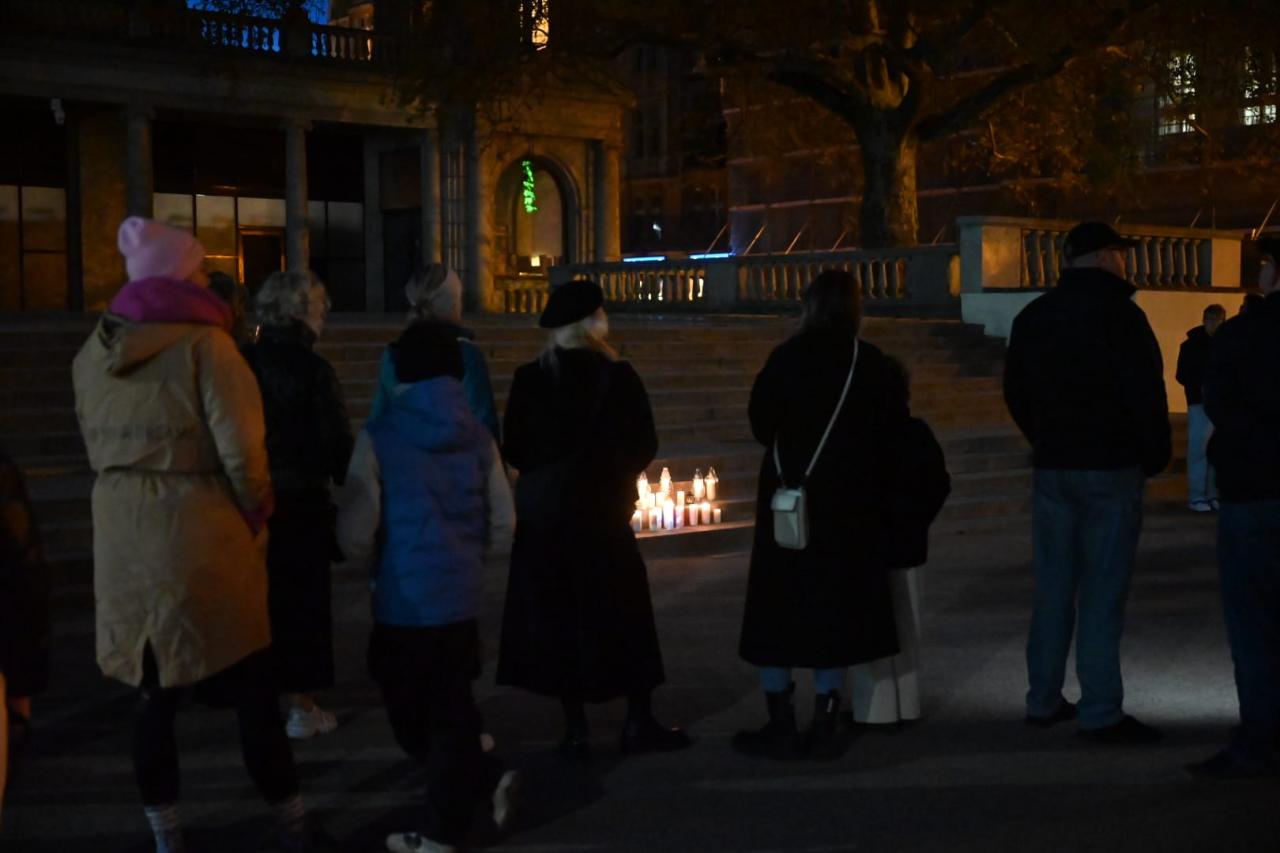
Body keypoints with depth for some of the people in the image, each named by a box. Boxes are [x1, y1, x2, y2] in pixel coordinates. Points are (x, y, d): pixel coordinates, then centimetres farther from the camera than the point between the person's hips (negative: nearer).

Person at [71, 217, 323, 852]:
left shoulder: (93, 353, 7)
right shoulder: (204, 346, -12)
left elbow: (98, 448, 9)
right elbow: (241, 450, -14)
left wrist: (135, 498, 13)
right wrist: (257, 512, 1)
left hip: (124, 543, 5)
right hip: (203, 540, -5)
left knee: (153, 692, 13)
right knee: (250, 688, 7)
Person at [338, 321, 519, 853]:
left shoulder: (380, 435, -9)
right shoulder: (476, 436, 2)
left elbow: (355, 533, -12)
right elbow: (502, 529, 4)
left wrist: (371, 564, 10)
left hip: (403, 599, -4)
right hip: (461, 595, 4)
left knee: (411, 713, 11)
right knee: (450, 709, 12)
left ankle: (486, 778, 5)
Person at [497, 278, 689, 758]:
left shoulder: (529, 380, -5)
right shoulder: (616, 377, -10)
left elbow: (514, 449, 0)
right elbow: (644, 446, -6)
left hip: (542, 514, 2)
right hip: (603, 509, -2)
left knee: (556, 616, 8)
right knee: (623, 615, 10)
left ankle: (575, 730, 9)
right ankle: (638, 722, 14)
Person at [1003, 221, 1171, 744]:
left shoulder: (1032, 318, 9)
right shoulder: (1119, 315, -11)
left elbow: (1016, 393, 14)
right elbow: (1146, 394, -13)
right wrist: (1155, 456, 1)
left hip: (1051, 469, 6)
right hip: (1110, 470, -6)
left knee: (1052, 590, 12)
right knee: (1102, 594, -4)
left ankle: (1044, 700, 17)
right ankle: (1100, 714, -2)